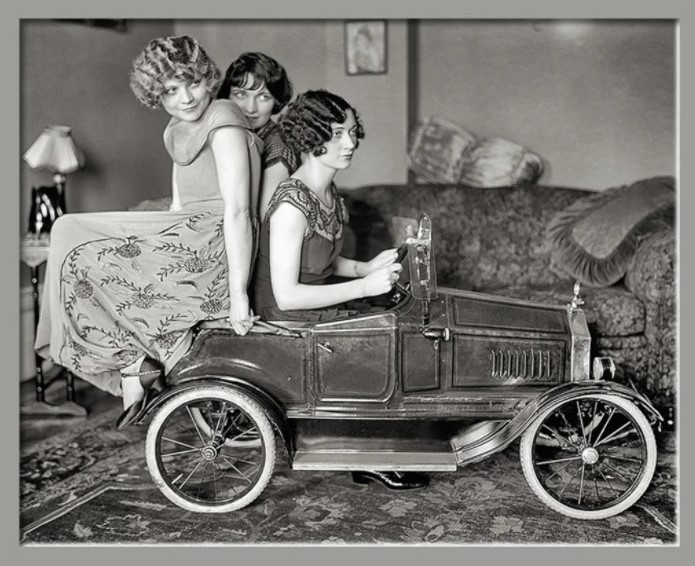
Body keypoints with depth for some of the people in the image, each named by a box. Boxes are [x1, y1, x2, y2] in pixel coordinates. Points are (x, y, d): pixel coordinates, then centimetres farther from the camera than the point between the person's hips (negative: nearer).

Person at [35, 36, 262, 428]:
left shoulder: (223, 123, -12)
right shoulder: (178, 131, 18)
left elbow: (237, 211, -20)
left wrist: (238, 294, -25)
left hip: (213, 252, -10)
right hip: (190, 244, 10)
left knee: (77, 252, -7)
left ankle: (133, 366, -2)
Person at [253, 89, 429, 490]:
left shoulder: (330, 194, 4)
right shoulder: (292, 205, -25)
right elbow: (286, 295, -27)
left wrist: (367, 267, -1)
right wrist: (365, 287, -26)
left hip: (320, 313, 9)